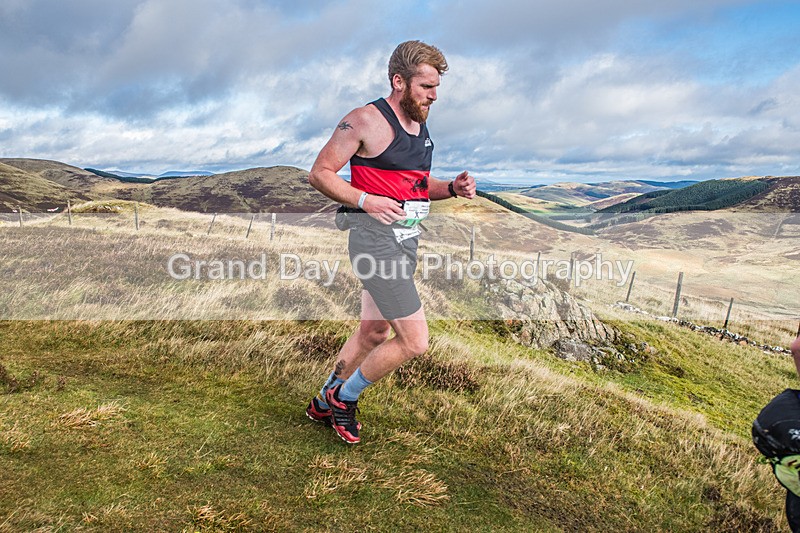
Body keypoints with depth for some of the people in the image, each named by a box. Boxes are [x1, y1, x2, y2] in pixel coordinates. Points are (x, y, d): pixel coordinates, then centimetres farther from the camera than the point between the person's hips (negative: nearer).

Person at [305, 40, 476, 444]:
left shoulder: (420, 124, 15)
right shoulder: (366, 121, -11)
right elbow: (319, 174, -11)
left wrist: (452, 188, 4)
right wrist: (364, 200, -24)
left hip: (406, 241, 9)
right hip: (376, 240, -9)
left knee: (373, 333, 18)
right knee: (414, 342, -10)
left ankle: (323, 404, 38)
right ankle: (344, 396, 14)